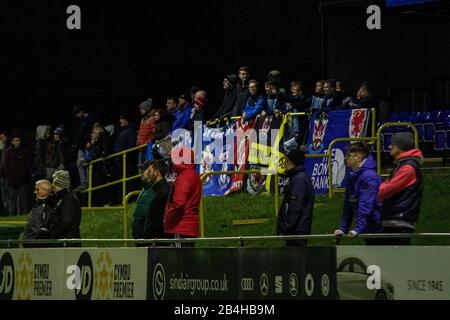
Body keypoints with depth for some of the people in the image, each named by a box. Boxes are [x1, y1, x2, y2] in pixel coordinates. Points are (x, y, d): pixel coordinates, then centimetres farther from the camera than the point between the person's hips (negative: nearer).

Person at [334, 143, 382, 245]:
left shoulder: (369, 176, -18)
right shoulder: (354, 177, 13)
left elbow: (365, 205, -25)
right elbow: (348, 205, 14)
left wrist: (358, 228, -30)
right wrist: (342, 228, 8)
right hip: (368, 230, 10)